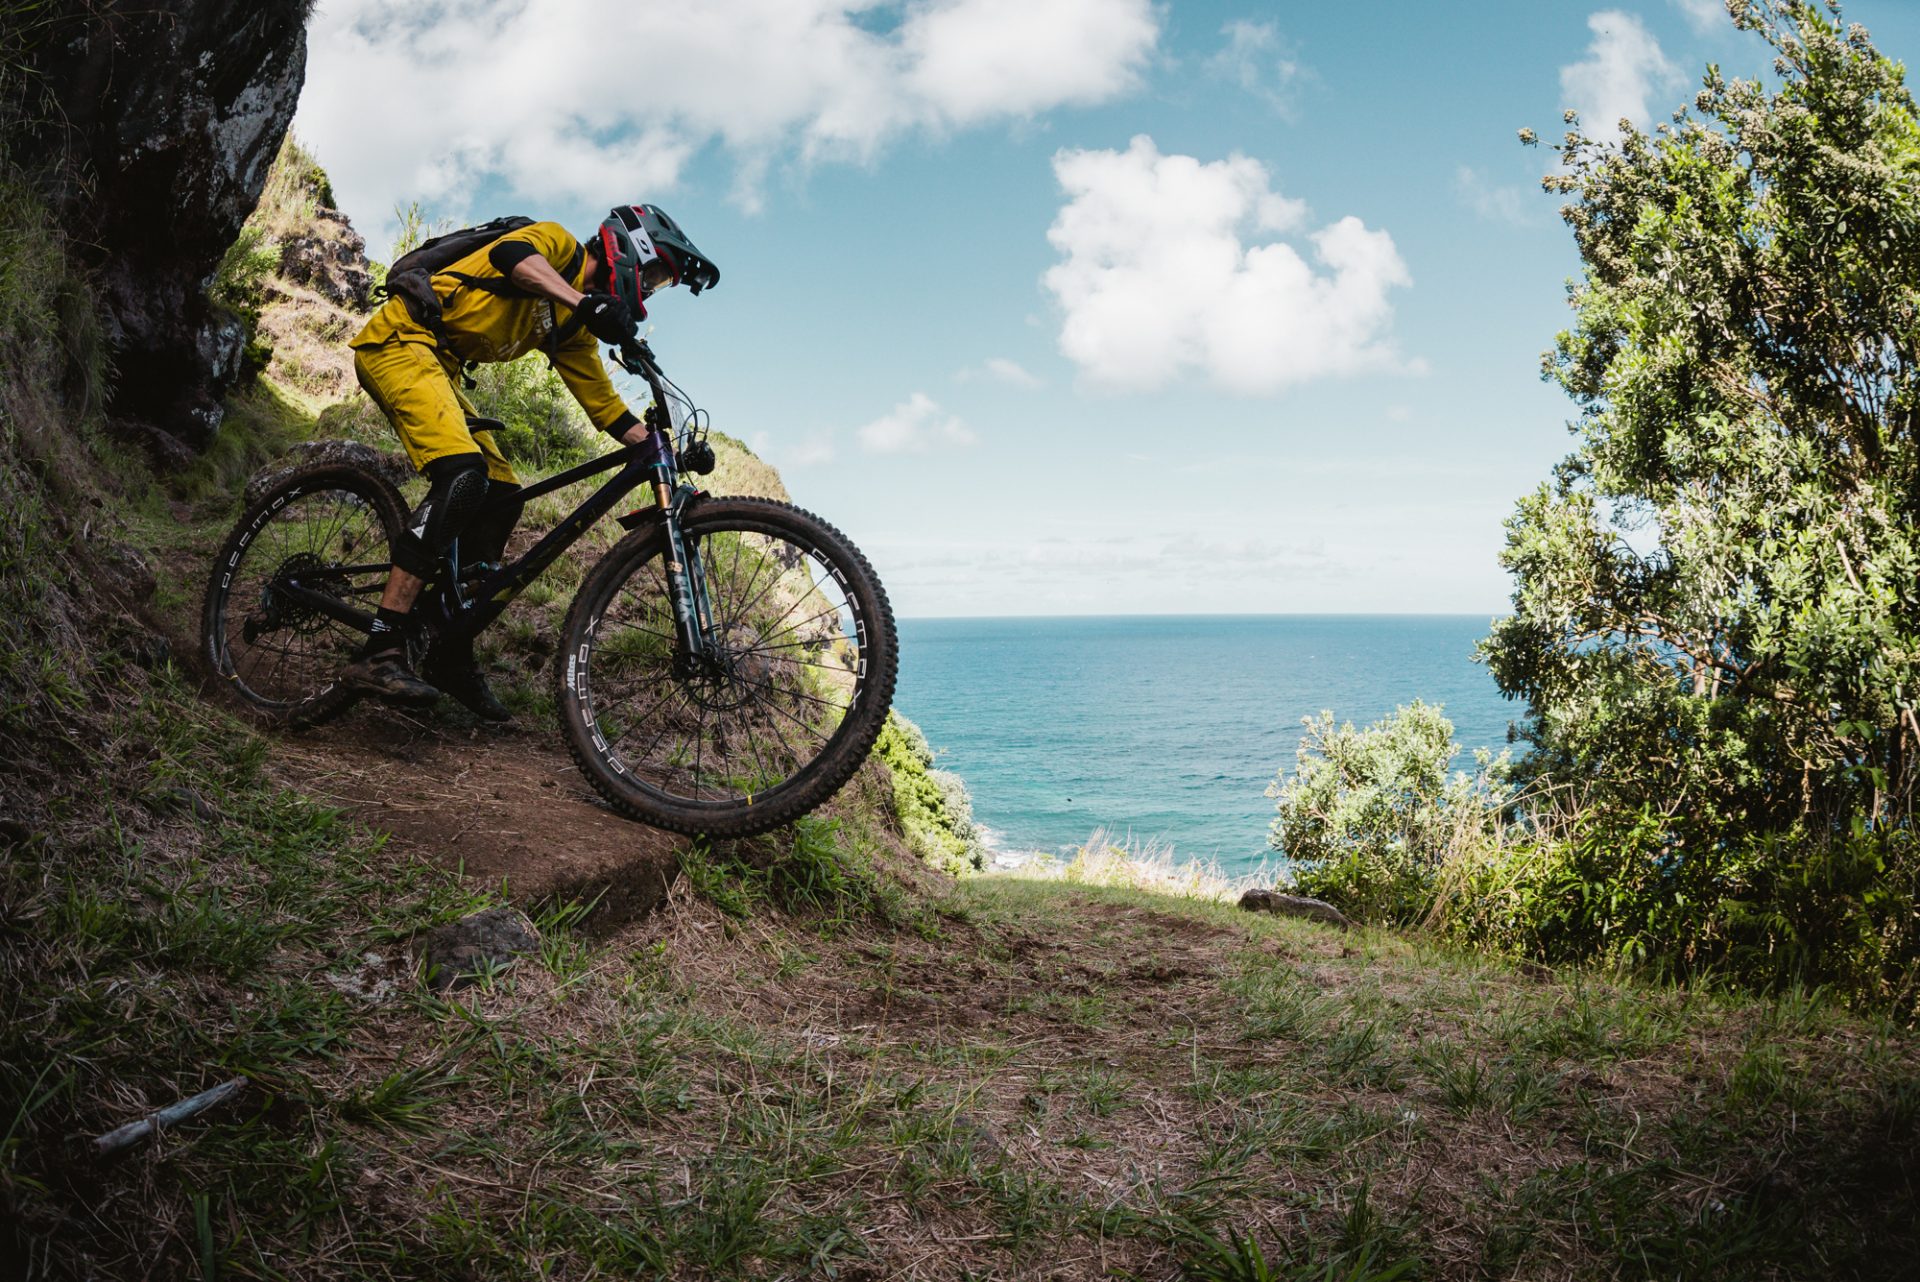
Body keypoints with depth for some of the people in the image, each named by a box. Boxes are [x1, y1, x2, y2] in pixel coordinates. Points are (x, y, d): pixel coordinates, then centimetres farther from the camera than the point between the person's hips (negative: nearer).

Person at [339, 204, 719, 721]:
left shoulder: (571, 330, 18)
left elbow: (605, 405, 16)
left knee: (502, 496, 3)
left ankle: (451, 657, 9)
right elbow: (510, 254, -27)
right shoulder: (558, 244, -4)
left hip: (438, 367, 10)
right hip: (401, 338, -10)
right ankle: (380, 652, -33)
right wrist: (586, 302, -42)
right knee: (463, 477, -27)